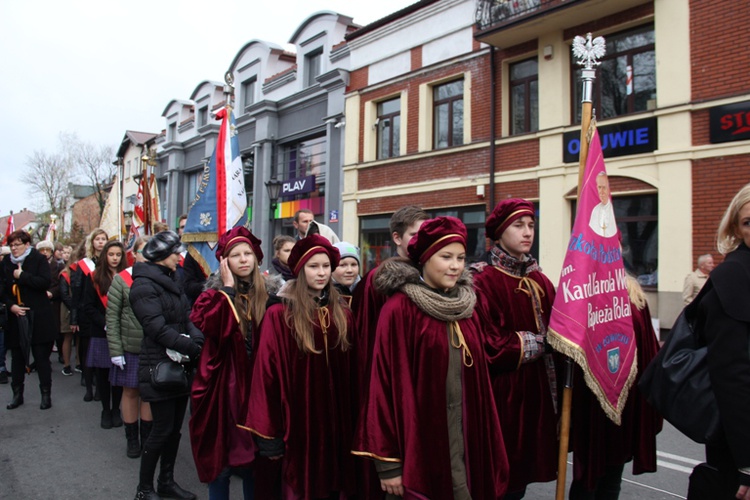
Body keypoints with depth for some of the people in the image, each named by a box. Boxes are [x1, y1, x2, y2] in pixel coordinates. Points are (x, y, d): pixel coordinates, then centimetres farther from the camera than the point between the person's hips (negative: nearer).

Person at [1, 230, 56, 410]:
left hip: (37, 318, -4)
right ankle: (17, 394, 24)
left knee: (41, 357, 2)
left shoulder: (39, 259, -5)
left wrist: (22, 276, -18)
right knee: (17, 358, 12)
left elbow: (45, 282, -18)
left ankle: (46, 394, 11)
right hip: (15, 318, 4)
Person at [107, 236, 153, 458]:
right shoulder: (122, 279, -3)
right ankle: (132, 438, 27)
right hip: (129, 347, -1)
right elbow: (112, 316, -3)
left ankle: (147, 437, 27)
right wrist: (115, 350, -8)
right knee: (130, 391, 10)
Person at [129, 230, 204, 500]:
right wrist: (193, 349, -23)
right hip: (159, 366, -8)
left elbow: (187, 317, 9)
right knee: (162, 428, -1)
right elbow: (158, 328, -22)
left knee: (175, 427, 14)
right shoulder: (144, 285, -13)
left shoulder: (171, 282, 16)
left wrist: (197, 340, -10)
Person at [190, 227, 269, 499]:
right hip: (223, 385, -3)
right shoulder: (216, 294, -4)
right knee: (220, 459, 7)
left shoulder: (266, 293, 5)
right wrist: (228, 290, -20)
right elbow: (214, 328, -25)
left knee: (253, 457, 14)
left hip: (255, 384, 3)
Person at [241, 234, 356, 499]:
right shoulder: (279, 314, -8)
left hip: (336, 418, 4)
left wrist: (352, 419, 8)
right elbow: (268, 371, -9)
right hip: (299, 419, -4)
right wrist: (268, 431, -10)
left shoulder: (342, 314, 5)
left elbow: (350, 370, 9)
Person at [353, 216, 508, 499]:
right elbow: (387, 382, -14)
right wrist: (388, 460, -15)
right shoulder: (400, 309, -12)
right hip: (418, 439, -6)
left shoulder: (466, 308, 7)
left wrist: (487, 443, 10)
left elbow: (477, 376, 12)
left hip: (465, 438, 6)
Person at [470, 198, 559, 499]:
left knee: (521, 474, 17)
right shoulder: (484, 280, -14)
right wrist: (538, 343, -12)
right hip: (502, 393, -7)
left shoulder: (538, 280, 9)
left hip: (536, 391, 7)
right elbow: (490, 344, -21)